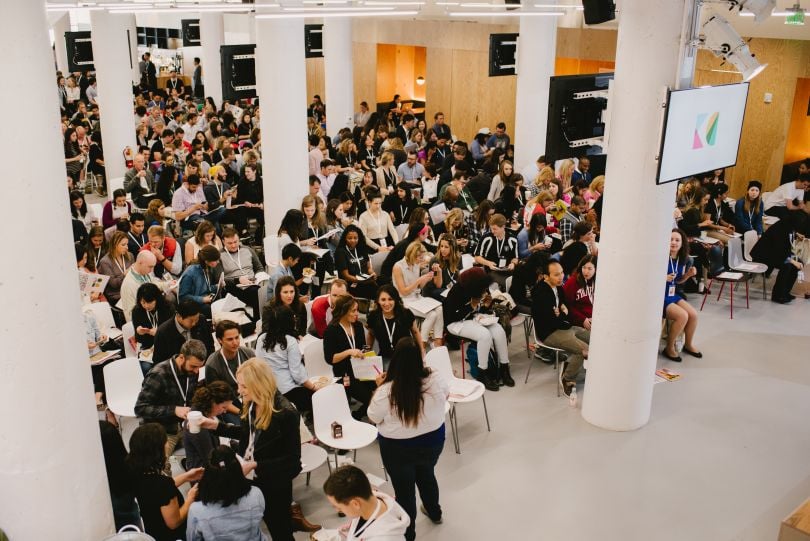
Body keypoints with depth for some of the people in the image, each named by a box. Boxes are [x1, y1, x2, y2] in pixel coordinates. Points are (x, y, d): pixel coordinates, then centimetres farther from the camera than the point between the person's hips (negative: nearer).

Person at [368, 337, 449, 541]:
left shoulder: (386, 392, -30)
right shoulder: (435, 379, -22)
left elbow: (373, 418, -11)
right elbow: (446, 395, 2)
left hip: (398, 449, -3)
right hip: (433, 440, 4)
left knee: (404, 489, 18)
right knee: (426, 474, 31)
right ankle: (434, 512, 55)